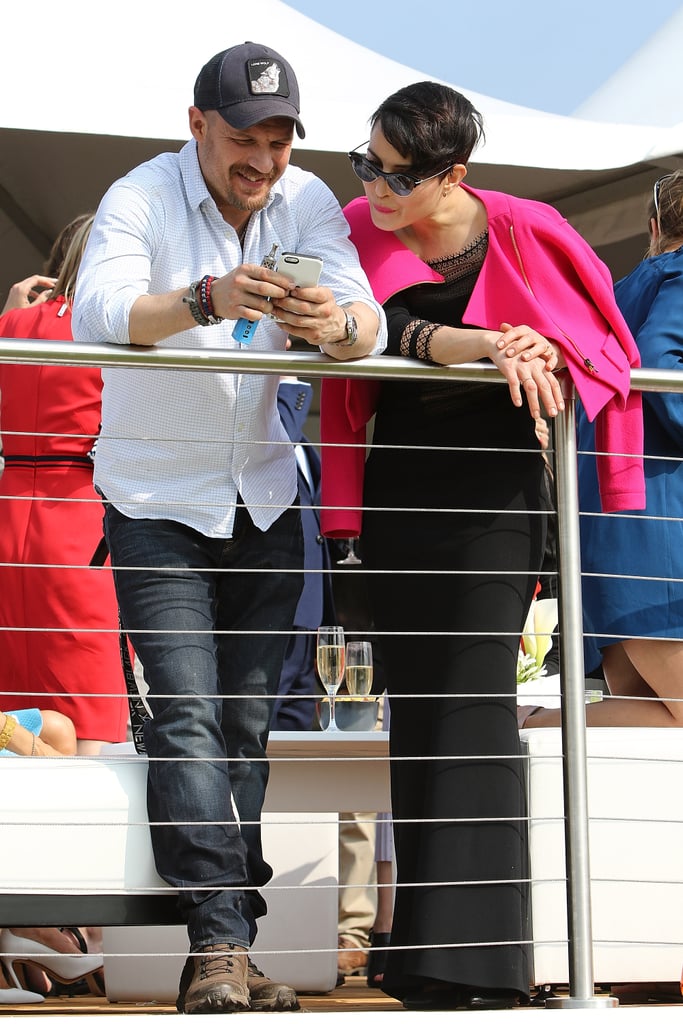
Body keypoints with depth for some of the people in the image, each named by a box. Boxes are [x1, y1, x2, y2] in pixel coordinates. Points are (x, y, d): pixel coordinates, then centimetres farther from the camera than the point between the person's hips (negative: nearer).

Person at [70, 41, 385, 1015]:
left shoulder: (309, 203, -4)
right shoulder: (141, 198, -15)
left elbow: (370, 329, -16)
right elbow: (95, 312, -33)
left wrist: (335, 323, -40)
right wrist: (208, 298, -49)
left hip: (263, 495, 4)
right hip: (158, 501, -4)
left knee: (248, 724, 6)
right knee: (187, 716, -15)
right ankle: (220, 943, -17)